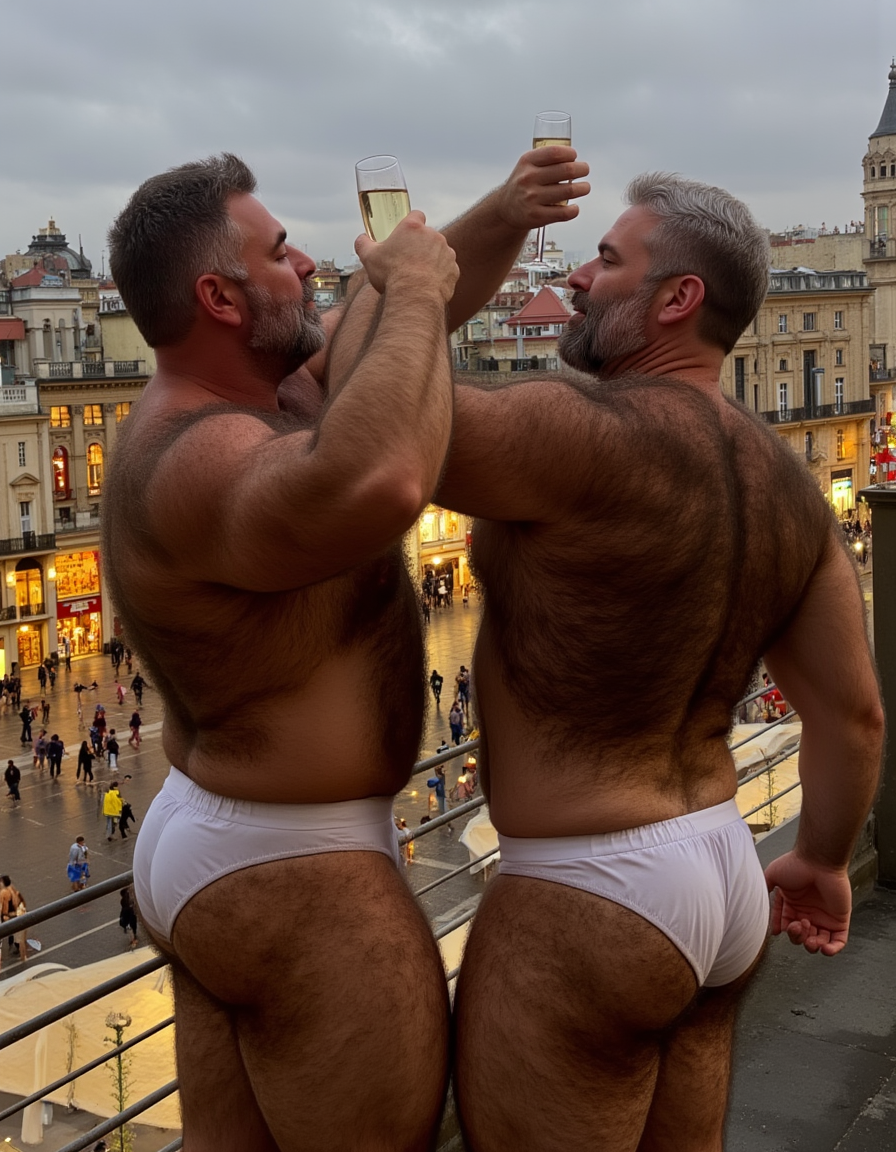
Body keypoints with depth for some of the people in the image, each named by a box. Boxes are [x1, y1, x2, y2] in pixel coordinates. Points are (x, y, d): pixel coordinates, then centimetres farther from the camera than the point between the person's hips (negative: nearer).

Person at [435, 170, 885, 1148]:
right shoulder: (782, 483, 5)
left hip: (584, 909, -9)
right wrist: (823, 860, 23)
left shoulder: (599, 435, -21)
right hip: (719, 883, 9)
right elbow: (853, 711, 9)